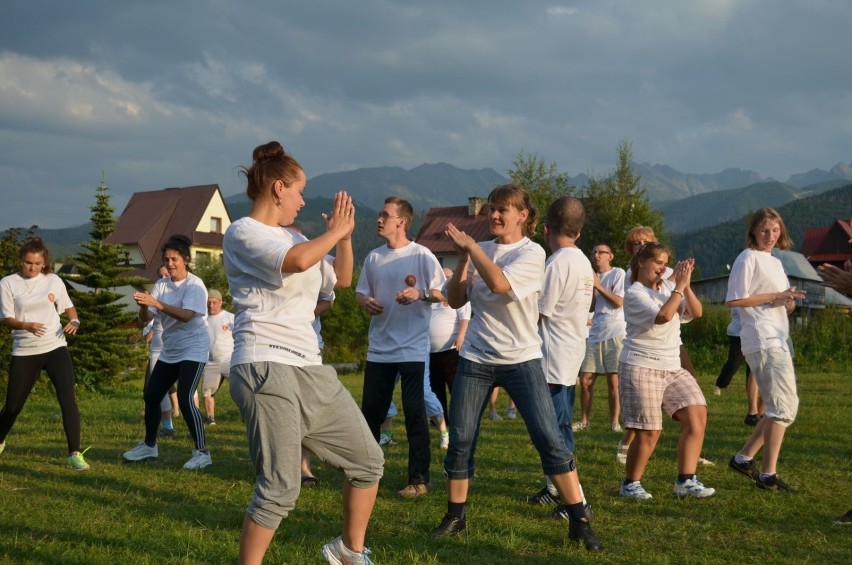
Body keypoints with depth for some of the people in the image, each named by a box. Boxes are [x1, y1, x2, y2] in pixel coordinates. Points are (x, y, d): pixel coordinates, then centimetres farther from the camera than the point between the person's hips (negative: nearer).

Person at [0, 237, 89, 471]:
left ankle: (74, 454, -9)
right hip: (24, 352, -1)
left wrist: (74, 321, -9)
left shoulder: (54, 281, 3)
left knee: (68, 398, -14)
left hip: (55, 348, 1)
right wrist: (27, 325, -29)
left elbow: (69, 307, 14)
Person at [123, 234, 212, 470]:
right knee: (151, 396, 10)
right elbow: (145, 318, -2)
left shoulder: (195, 285, -13)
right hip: (169, 351, 7)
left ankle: (202, 452, -11)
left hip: (193, 350, -7)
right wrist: (143, 305, -25)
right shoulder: (161, 285, 4)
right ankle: (149, 445, 28)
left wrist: (156, 303, -37)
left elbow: (186, 316, -29)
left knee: (184, 398, -18)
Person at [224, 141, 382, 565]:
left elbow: (342, 279, 28)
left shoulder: (293, 237, 19)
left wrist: (345, 236, 11)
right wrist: (334, 231, -8)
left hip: (311, 370, 9)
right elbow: (297, 261, -25)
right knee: (280, 488, -16)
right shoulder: (242, 233, -6)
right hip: (266, 369, -9)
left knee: (368, 461, 13)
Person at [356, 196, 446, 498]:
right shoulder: (373, 258, 10)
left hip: (412, 348, -5)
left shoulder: (421, 255, -6)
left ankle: (419, 479, 5)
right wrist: (365, 302, -6)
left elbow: (444, 293, -5)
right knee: (370, 411, 10)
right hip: (379, 348, 5)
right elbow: (360, 292, 17)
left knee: (414, 414, -2)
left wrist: (420, 294, -23)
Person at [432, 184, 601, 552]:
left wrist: (470, 246, -15)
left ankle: (579, 521, 0)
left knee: (550, 440, -8)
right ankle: (455, 518, 18)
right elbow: (454, 301, 5)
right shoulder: (480, 251, 8)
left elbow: (499, 284, -24)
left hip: (521, 359, -4)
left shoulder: (531, 253, -6)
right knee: (460, 441, 2)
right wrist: (463, 258, -7)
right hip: (476, 359, 4)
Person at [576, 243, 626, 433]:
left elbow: (619, 302, -9)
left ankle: (614, 422, 6)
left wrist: (598, 286, -10)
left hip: (615, 333, -5)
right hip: (594, 333, 5)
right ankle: (584, 420, 13)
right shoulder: (592, 276, 14)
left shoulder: (618, 274, -1)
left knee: (613, 381, -4)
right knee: (585, 380, 2)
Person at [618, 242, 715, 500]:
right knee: (649, 431, -6)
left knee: (697, 415, -6)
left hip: (672, 368, 7)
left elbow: (696, 312, -1)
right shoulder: (634, 293, -10)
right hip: (641, 367, -7)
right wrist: (679, 286, -21)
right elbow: (663, 316, -25)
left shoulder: (668, 287, 10)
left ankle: (686, 481, 2)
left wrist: (685, 285, -13)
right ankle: (630, 484, 15)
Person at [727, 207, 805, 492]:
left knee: (783, 408, 12)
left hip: (778, 341, 9)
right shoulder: (748, 258, -5)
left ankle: (743, 458, 18)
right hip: (763, 342, -9)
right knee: (784, 406, -14)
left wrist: (788, 300, -2)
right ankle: (768, 474, -13)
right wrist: (776, 296, -13)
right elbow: (734, 299, -14)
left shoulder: (775, 263, 21)